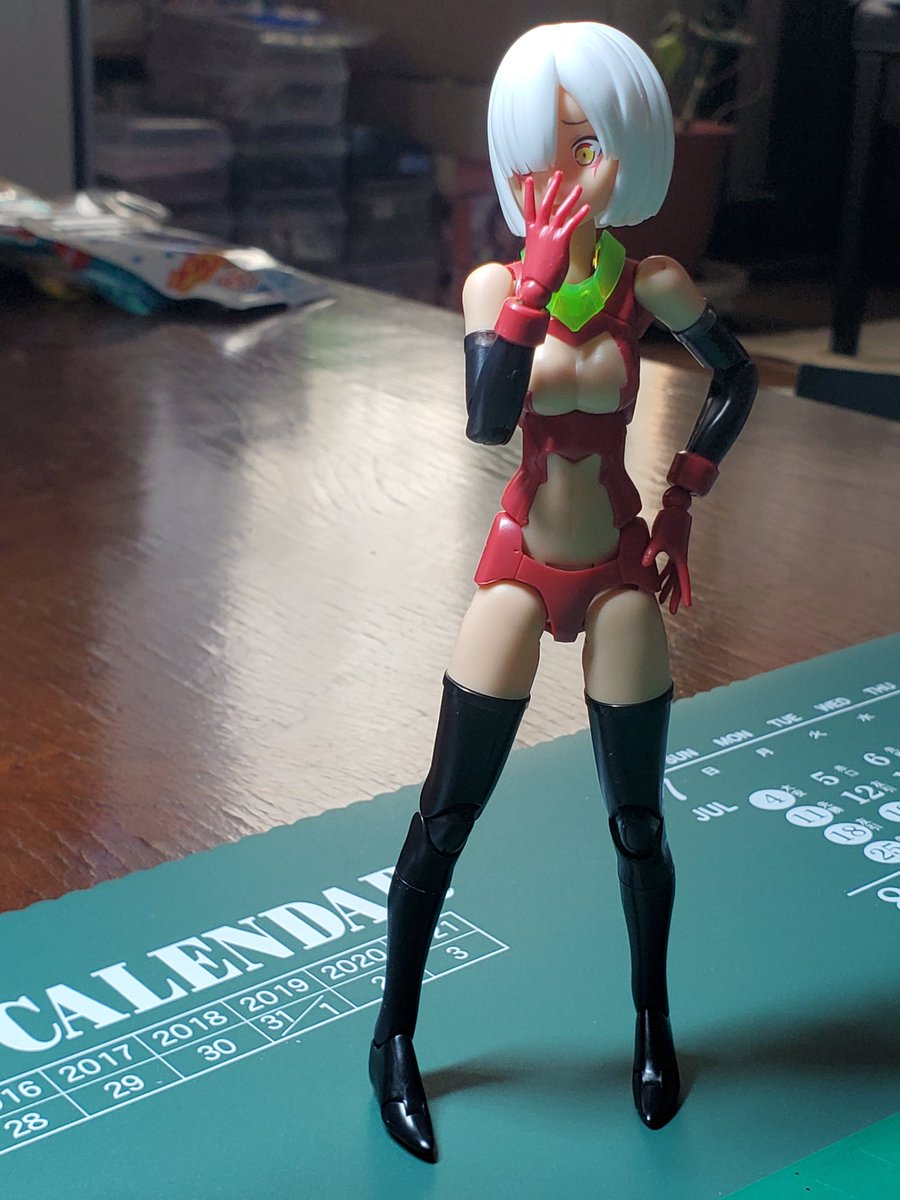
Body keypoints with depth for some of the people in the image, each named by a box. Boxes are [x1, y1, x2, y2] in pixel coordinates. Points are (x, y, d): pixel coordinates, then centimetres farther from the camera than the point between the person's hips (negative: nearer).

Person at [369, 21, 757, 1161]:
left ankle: (652, 1020, 35)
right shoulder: (496, 282, -8)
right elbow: (488, 419, -27)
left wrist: (684, 492, 5)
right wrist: (540, 270, -30)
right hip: (520, 573, 0)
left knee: (638, 822, 11)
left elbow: (735, 378, 12)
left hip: (618, 577, 1)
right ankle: (395, 1035, 22)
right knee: (443, 822, 3)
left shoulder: (651, 284, -6)